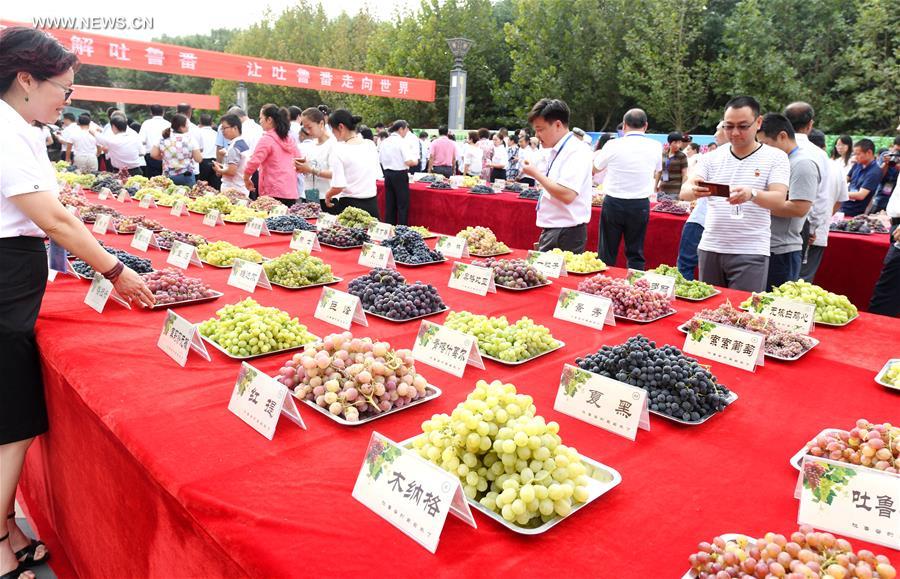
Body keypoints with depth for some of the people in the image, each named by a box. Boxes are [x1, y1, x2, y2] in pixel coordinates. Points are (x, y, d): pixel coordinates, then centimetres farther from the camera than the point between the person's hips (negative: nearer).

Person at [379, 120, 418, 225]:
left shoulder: (385, 142, 7)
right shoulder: (402, 142, -13)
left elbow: (380, 159, 11)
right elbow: (409, 162, -19)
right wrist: (415, 162, 0)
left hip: (387, 174, 7)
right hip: (400, 175, -7)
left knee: (389, 204, 12)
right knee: (403, 205, 1)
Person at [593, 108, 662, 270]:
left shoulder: (613, 145, -9)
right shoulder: (655, 147, 0)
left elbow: (596, 167, 8)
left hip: (613, 203, -2)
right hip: (641, 205, 2)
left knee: (607, 253, 6)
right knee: (636, 253, 10)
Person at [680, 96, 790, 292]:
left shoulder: (776, 157, 2)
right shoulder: (712, 157, 9)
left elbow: (779, 199, -11)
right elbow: (684, 192, -2)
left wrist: (752, 194, -33)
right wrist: (694, 191, -27)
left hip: (751, 253, -3)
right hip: (710, 248, 3)